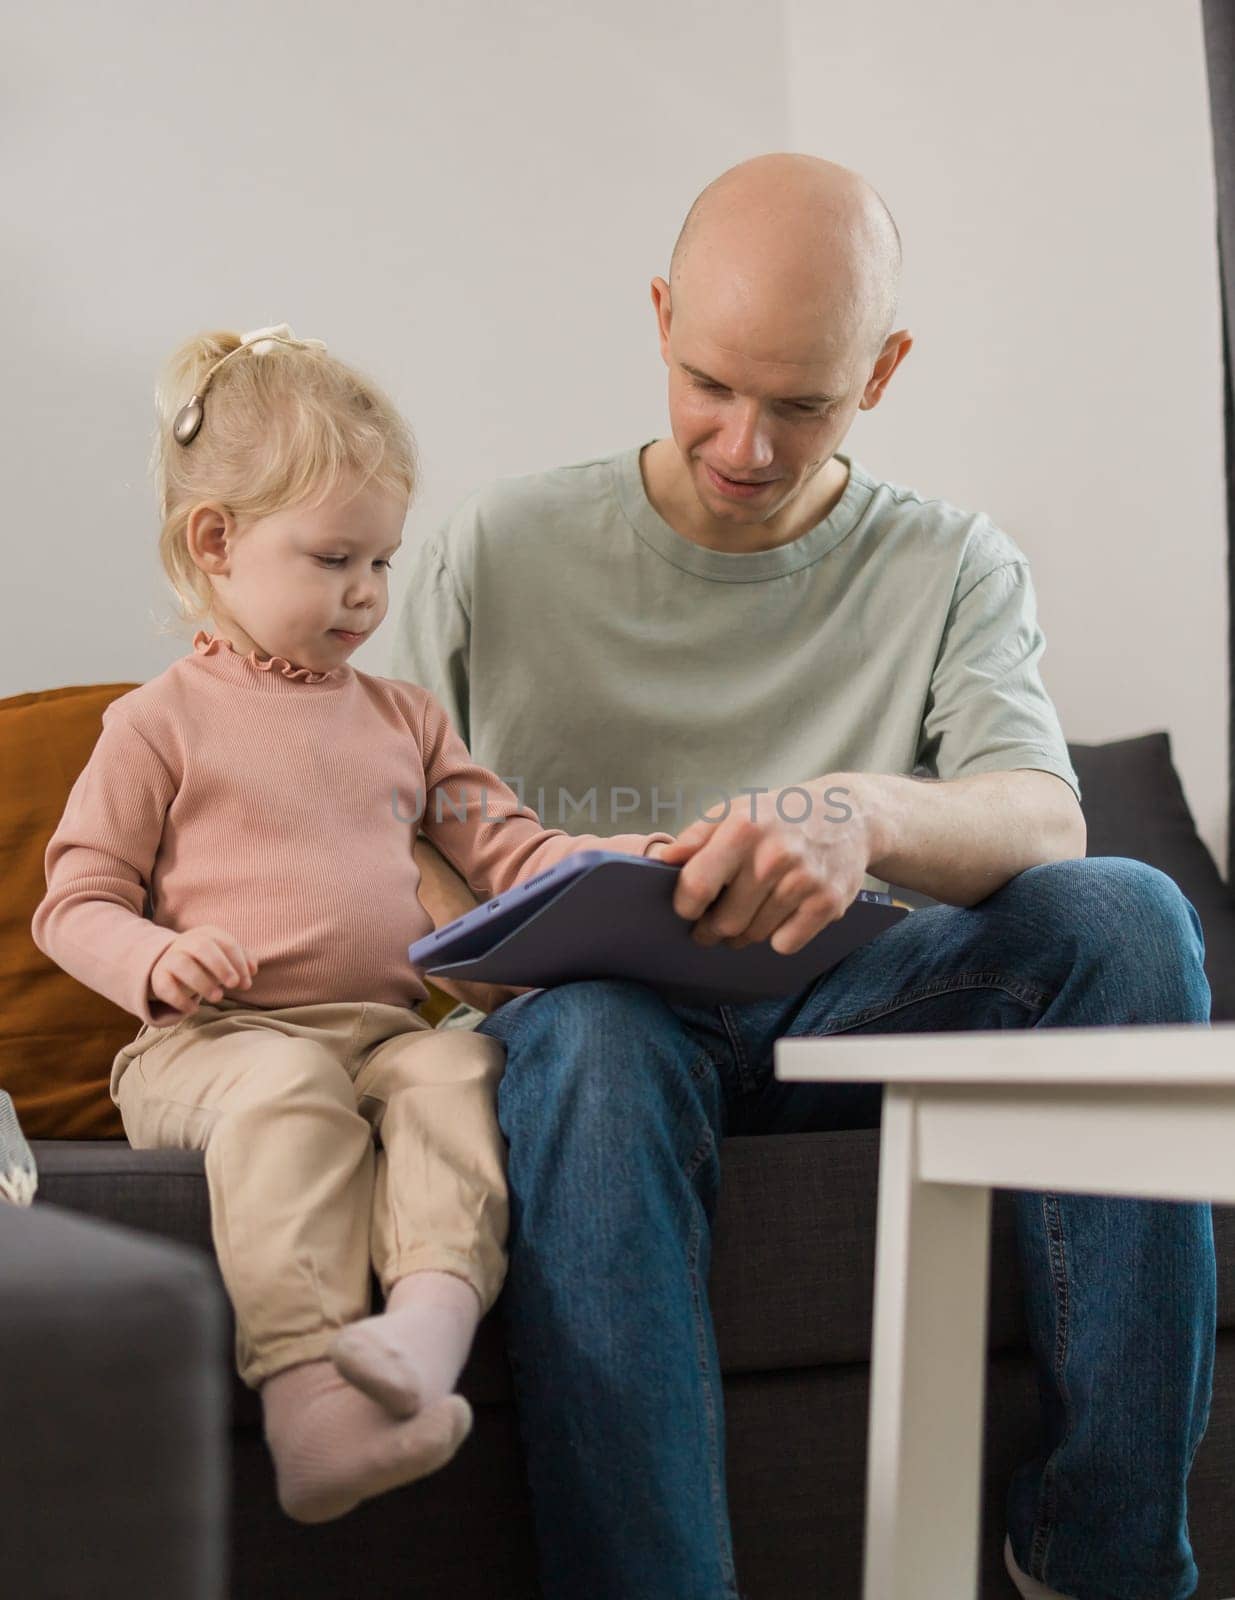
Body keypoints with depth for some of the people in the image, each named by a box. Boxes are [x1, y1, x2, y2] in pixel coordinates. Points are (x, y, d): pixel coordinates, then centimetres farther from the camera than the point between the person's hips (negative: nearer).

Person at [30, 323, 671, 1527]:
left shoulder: (402, 717, 22)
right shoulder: (162, 724, 7)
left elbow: (508, 850, 16)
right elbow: (74, 903, 6)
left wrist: (630, 860, -2)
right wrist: (157, 961, -16)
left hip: (385, 1021, 4)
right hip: (218, 1035, -4)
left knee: (457, 1065, -28)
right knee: (290, 1092, -35)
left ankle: (435, 1308, -44)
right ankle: (301, 1386, -42)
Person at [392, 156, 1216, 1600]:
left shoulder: (953, 568, 7)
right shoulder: (498, 548, 6)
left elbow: (1046, 825, -10)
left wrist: (869, 812, -34)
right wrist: (463, 929, -17)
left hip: (842, 1008, 2)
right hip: (596, 1007, -1)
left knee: (1127, 913, -25)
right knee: (591, 1036, -38)